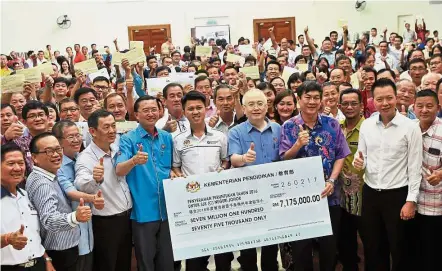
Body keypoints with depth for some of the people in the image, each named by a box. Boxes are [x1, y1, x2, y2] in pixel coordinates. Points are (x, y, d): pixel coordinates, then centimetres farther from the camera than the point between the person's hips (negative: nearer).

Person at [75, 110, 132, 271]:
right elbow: (81, 185, -40)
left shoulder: (118, 150, 3)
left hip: (127, 217, 7)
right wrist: (95, 179, -59)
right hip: (105, 223, -7)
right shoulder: (86, 158, -19)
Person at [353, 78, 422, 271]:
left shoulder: (410, 127, -10)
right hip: (370, 193, 4)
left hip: (397, 195, -4)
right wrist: (359, 163, -12)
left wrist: (411, 200, -11)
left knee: (399, 250, 11)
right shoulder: (366, 125, 2)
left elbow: (415, 168, -9)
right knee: (371, 247, 16)